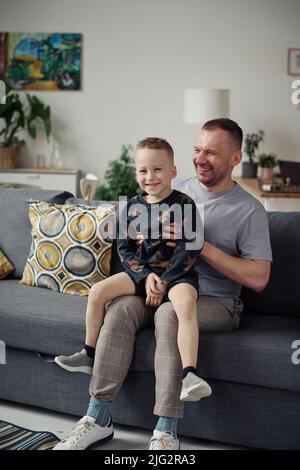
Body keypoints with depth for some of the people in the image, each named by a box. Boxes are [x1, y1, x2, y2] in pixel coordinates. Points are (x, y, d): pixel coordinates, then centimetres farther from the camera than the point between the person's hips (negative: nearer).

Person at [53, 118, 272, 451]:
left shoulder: (249, 210, -3)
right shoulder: (175, 192, 11)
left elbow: (258, 279, -11)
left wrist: (201, 246, -17)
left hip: (218, 301, -4)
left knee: (168, 312, -35)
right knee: (121, 308, -25)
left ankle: (166, 432, -31)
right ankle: (98, 417, -19)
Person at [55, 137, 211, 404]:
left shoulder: (184, 204, -5)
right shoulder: (132, 207, 7)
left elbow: (190, 250, -10)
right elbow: (124, 248, 6)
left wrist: (163, 283, -16)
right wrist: (145, 276, -11)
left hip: (176, 274, -4)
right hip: (141, 272, 4)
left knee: (186, 302, -36)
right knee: (97, 292, -13)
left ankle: (189, 376, -42)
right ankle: (89, 355, 6)